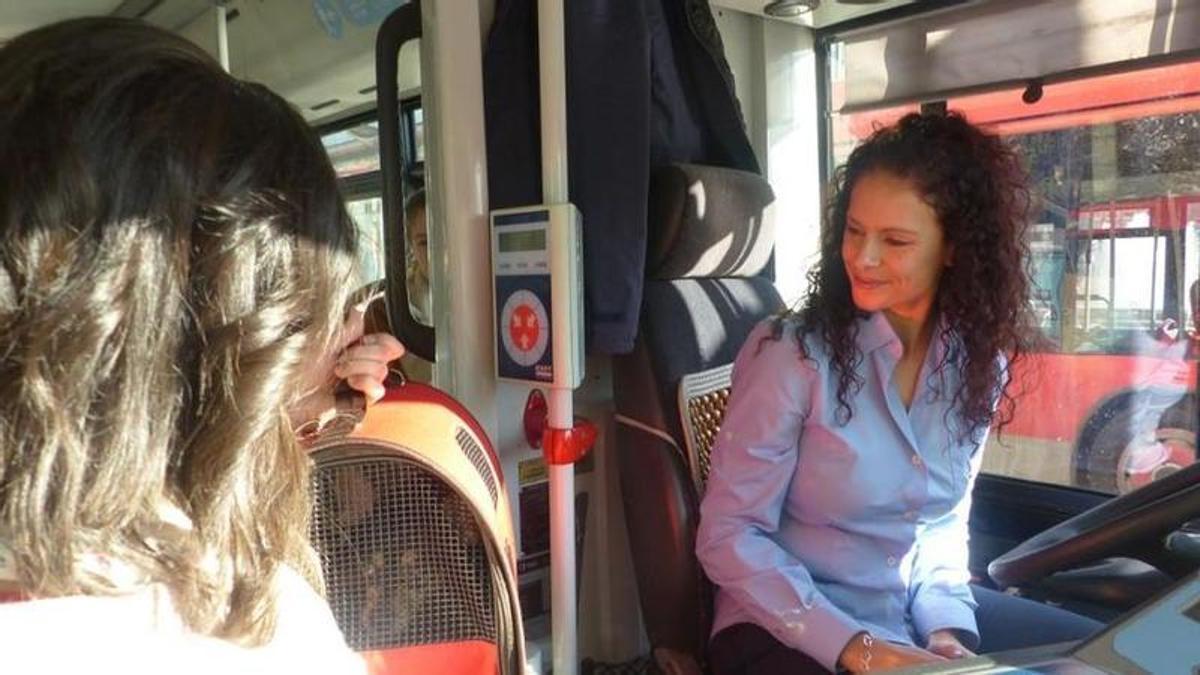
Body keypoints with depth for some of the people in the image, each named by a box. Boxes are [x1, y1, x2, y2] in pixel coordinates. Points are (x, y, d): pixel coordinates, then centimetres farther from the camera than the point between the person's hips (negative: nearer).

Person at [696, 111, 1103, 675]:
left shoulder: (976, 364, -1)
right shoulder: (791, 353, -19)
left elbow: (943, 522, 8)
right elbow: (729, 535, -17)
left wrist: (945, 627, -9)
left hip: (916, 616, 6)